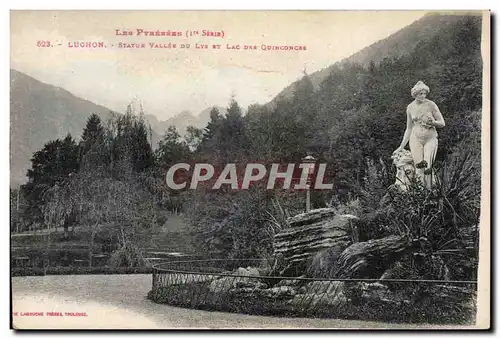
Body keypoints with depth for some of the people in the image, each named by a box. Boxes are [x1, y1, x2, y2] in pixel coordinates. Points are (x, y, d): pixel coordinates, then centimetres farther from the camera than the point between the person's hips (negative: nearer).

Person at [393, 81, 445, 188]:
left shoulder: (431, 105, -2)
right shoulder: (410, 107, 7)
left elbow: (442, 123, 3)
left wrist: (433, 122, -19)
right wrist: (402, 146, 15)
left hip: (430, 139, -2)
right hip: (416, 139, 2)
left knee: (427, 169, -16)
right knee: (419, 169, -13)